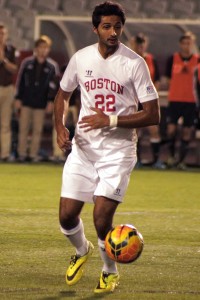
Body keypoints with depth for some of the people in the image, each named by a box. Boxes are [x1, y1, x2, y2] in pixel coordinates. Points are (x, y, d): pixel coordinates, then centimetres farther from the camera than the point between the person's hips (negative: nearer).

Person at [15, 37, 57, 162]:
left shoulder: (50, 67, 5)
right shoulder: (27, 63, 2)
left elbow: (52, 86, 5)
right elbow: (21, 81, 4)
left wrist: (50, 101, -3)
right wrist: (18, 99, 1)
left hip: (41, 104, 1)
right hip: (26, 101, -1)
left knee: (38, 130, 1)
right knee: (24, 128, 2)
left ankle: (34, 154, 6)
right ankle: (22, 153, 7)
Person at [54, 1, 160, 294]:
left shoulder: (135, 63, -9)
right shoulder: (80, 58, 2)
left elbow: (152, 115, -10)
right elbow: (62, 95, 20)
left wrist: (110, 120, -19)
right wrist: (60, 127, 1)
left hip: (118, 149, -4)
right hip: (83, 146, 4)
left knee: (102, 218, -14)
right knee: (67, 215, -1)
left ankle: (110, 272, 15)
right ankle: (82, 251, 35)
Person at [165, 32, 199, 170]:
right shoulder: (173, 59, 1)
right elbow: (168, 77, 10)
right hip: (175, 100, 0)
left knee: (187, 131, 2)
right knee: (172, 129, -7)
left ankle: (182, 159, 13)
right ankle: (172, 155, 15)